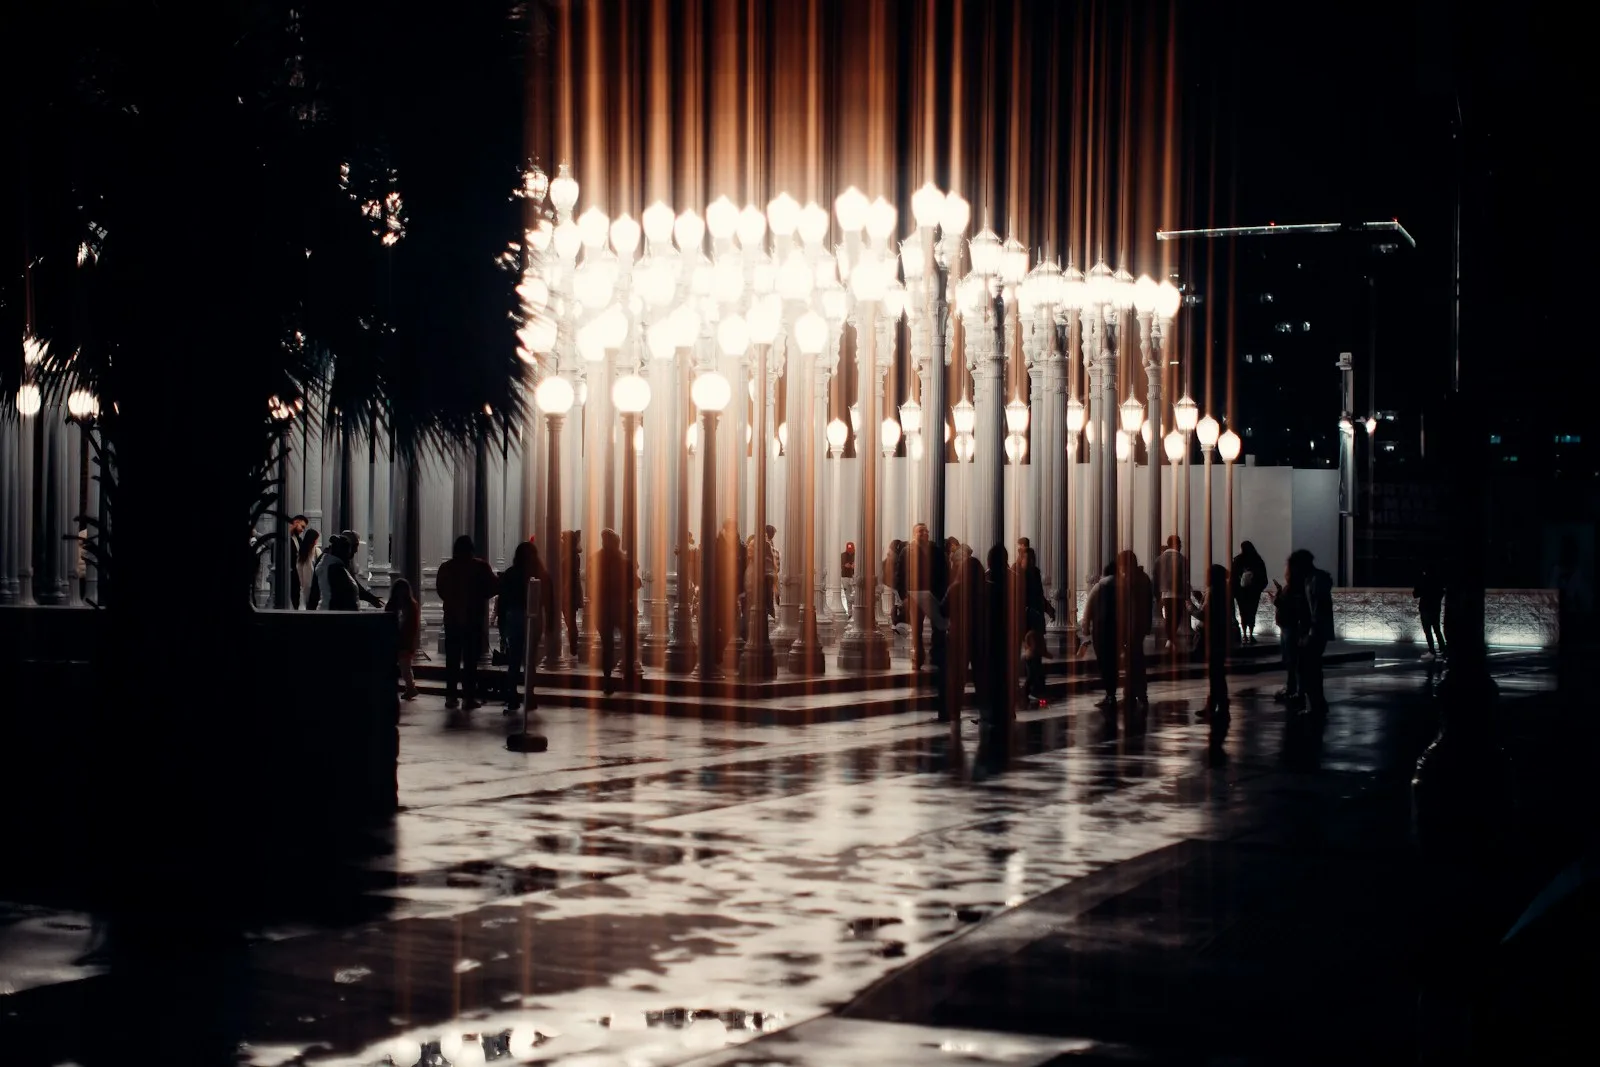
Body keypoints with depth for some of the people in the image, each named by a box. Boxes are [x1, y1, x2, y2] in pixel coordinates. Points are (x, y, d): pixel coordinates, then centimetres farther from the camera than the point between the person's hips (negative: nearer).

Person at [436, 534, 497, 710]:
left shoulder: (446, 567, 1)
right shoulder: (480, 567, -8)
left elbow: (440, 589, 5)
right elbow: (492, 588, -6)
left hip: (452, 617, 3)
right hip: (474, 618, -3)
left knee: (452, 658, 10)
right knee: (471, 658, -1)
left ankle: (450, 696, 8)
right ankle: (469, 697, -5)